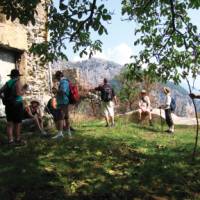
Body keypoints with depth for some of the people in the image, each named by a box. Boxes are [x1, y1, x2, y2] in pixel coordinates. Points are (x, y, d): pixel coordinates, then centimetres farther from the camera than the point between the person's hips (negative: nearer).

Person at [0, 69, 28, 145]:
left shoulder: (7, 83, 10)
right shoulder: (17, 82, -10)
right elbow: (18, 93, -23)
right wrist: (24, 89, -7)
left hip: (8, 105, 7)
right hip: (16, 105, -6)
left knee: (10, 123, 10)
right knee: (17, 123, 4)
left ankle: (10, 140, 14)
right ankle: (18, 139, 12)